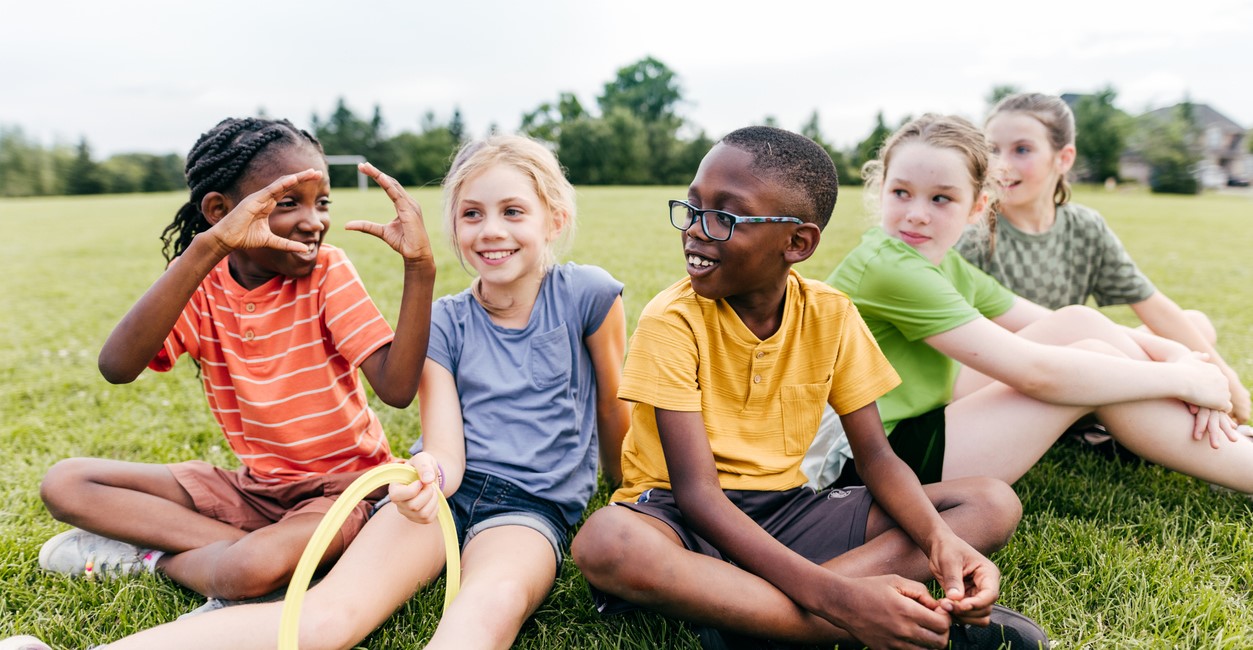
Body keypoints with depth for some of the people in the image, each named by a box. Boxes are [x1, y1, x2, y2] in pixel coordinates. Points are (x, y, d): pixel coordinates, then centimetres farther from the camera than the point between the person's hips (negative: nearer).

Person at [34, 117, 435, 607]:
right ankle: (240, 545, -12)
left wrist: (419, 267, -33)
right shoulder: (201, 284, -5)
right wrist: (210, 247, -36)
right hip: (255, 487, 5)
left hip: (342, 485, -4)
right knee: (65, 484, -2)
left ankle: (155, 555, -2)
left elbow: (397, 388, -25)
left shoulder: (329, 272, -13)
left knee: (251, 569, -34)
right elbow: (116, 368, -27)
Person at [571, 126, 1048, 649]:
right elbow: (696, 491, -22)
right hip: (685, 518, -4)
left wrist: (941, 540, -22)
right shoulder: (672, 320, -16)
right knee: (606, 541, -40)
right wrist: (835, 596, -33)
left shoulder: (830, 315, -3)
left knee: (994, 504, -9)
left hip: (783, 508, 5)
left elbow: (876, 455, 0)